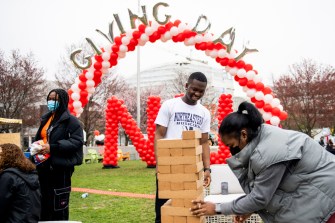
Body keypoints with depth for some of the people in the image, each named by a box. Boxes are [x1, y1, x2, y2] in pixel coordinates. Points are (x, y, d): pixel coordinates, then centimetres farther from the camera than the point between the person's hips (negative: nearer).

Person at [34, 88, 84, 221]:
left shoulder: (70, 120, -7)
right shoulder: (45, 119, 17)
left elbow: (77, 141, -17)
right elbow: (38, 138, 26)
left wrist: (52, 147, -23)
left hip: (61, 168, -7)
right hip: (44, 167, 7)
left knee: (58, 204, -3)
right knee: (43, 203, 11)